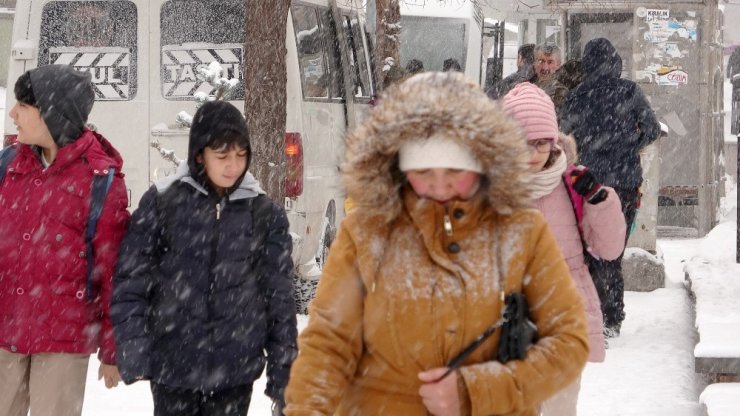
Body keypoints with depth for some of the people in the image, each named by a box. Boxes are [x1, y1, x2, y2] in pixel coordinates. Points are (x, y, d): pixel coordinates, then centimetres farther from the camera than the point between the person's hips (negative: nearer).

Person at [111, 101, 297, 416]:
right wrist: (133, 353, -10)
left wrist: (283, 372, 2)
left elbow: (280, 296, 4)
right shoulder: (161, 203, -2)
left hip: (236, 371, 1)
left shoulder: (265, 215, 2)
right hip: (172, 366, -1)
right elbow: (130, 281, -2)